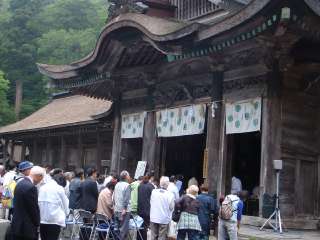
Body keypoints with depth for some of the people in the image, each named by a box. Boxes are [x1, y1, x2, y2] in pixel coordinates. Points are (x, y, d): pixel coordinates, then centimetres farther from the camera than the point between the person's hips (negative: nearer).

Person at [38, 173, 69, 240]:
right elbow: (65, 204, 2)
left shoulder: (42, 187, 10)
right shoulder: (59, 188, -4)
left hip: (42, 220, 5)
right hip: (54, 220, -5)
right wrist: (66, 213, 21)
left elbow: (38, 203, 13)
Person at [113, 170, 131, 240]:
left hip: (116, 210, 7)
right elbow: (126, 198, -16)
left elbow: (113, 197, 13)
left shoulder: (117, 185, 10)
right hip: (124, 210, -7)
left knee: (117, 228, 15)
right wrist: (125, 208, -15)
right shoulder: (127, 185, -11)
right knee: (124, 229, -3)